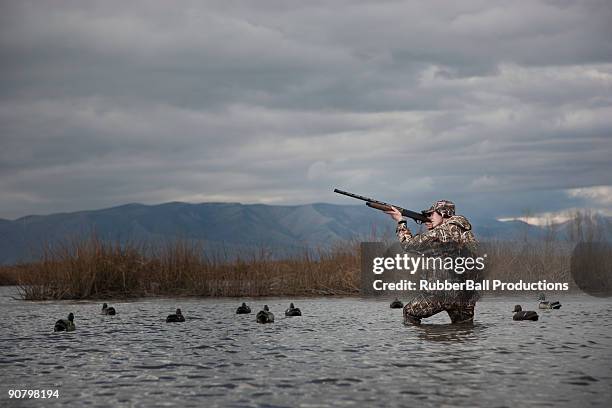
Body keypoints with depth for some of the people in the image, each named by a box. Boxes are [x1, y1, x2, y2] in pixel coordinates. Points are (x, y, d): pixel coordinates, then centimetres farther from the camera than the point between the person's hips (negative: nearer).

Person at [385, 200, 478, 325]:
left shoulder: (442, 232, -10)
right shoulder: (466, 231, 15)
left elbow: (408, 244, -3)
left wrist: (400, 221, 8)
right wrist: (431, 231, 15)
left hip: (446, 291, -7)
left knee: (410, 312, 9)